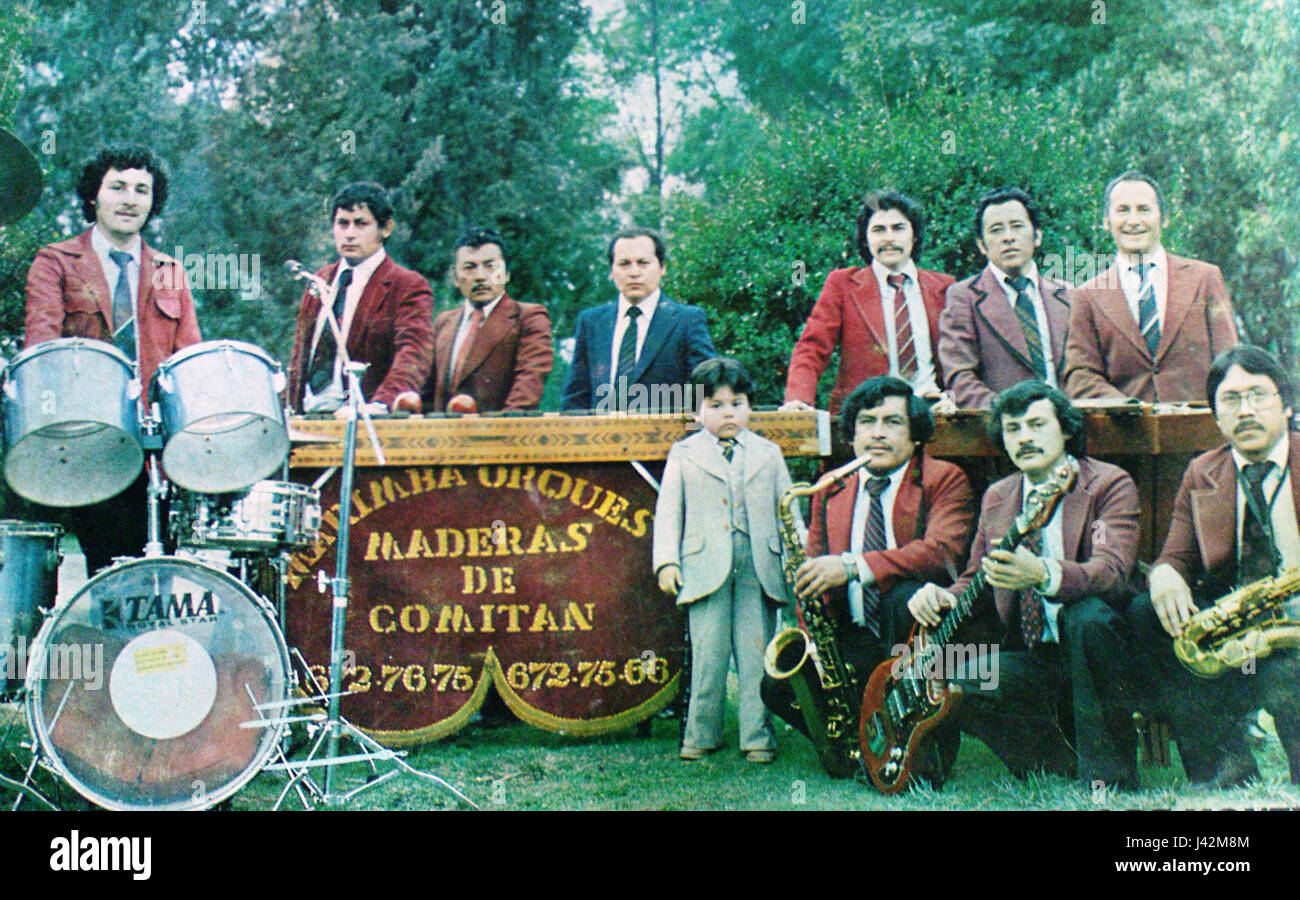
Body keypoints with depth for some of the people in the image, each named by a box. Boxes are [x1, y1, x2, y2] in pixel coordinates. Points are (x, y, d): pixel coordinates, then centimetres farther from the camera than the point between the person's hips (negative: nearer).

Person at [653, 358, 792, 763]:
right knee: (708, 656, -3)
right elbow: (668, 511, 9)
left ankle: (758, 737, 5)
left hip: (759, 571, 1)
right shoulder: (683, 454, 11)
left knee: (757, 655, -1)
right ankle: (701, 734, 9)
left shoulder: (769, 453, 15)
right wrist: (666, 561, -2)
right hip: (706, 572, -1)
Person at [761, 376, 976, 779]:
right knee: (779, 685, -21)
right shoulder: (830, 490, 13)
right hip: (853, 639, 4)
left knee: (906, 592, -36)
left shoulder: (945, 480, -1)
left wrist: (852, 567, -30)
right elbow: (814, 572, 16)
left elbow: (943, 551, -20)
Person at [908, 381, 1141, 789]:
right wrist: (945, 598, -7)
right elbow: (975, 582, 19)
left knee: (1086, 614, -37)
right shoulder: (996, 498, 11)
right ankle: (1069, 763, -3)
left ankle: (1108, 773, -21)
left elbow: (1113, 572, -23)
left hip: (1095, 653, -5)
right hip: (1032, 659, 5)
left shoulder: (1110, 484, -6)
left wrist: (1044, 575, -44)